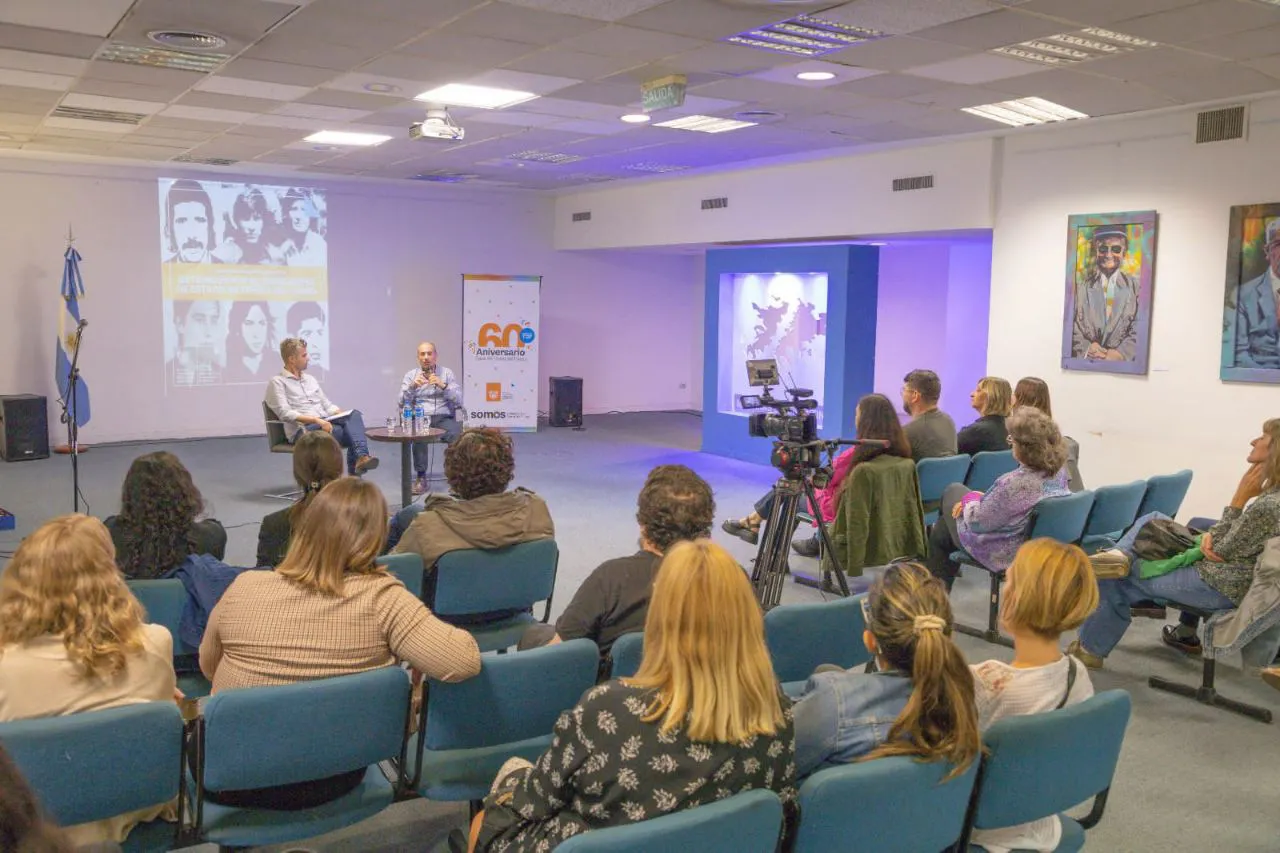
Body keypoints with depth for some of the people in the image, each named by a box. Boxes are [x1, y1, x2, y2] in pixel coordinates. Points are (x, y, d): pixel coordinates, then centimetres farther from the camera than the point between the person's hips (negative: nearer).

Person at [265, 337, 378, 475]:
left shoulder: (310, 378, 24)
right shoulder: (277, 382, 1)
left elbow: (327, 405, 22)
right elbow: (285, 414, -12)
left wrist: (343, 415, 0)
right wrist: (316, 420, -23)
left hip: (325, 423, 6)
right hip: (303, 429, -6)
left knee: (354, 414, -27)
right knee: (350, 433, -32)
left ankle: (361, 457, -45)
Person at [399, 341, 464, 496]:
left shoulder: (447, 373, 9)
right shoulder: (410, 375, 10)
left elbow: (459, 401, 0)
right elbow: (400, 406, 1)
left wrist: (443, 386, -15)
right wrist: (412, 387, -15)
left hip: (444, 418, 0)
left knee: (456, 435, -33)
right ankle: (421, 477, -26)